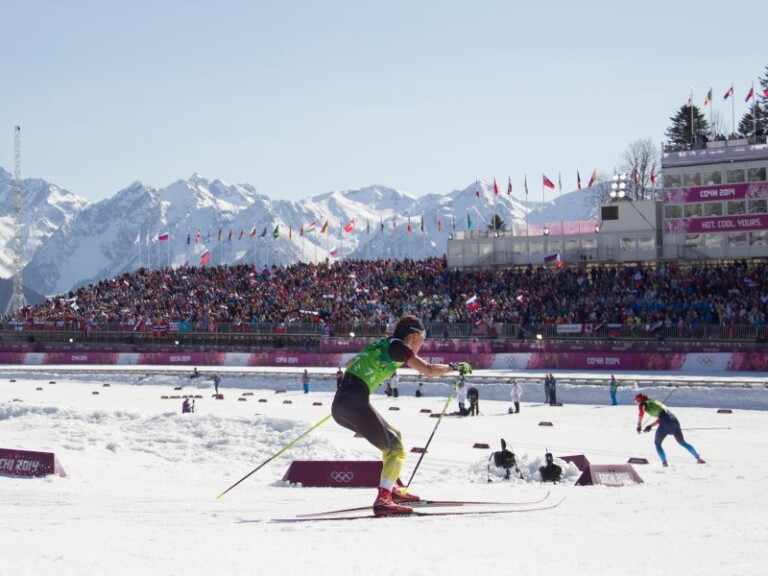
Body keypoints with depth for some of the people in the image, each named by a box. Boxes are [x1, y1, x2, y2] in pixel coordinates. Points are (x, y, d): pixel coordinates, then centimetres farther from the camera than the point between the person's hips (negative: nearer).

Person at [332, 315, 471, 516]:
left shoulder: (378, 345, 25)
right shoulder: (397, 346, 1)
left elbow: (348, 364, 40)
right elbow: (429, 370, -8)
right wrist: (455, 367, 8)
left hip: (339, 405, 9)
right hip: (355, 403, -9)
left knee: (393, 435, 24)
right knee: (396, 450, -10)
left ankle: (391, 490, 26)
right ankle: (383, 500, -28)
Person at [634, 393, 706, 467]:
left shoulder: (644, 404, 8)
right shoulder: (655, 402, 31)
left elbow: (641, 412, -13)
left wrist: (639, 426, -7)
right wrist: (650, 426, 28)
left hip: (666, 424, -7)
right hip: (675, 421, 7)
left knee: (657, 443, 13)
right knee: (682, 442, 21)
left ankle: (664, 462, -1)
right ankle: (698, 458, 20)